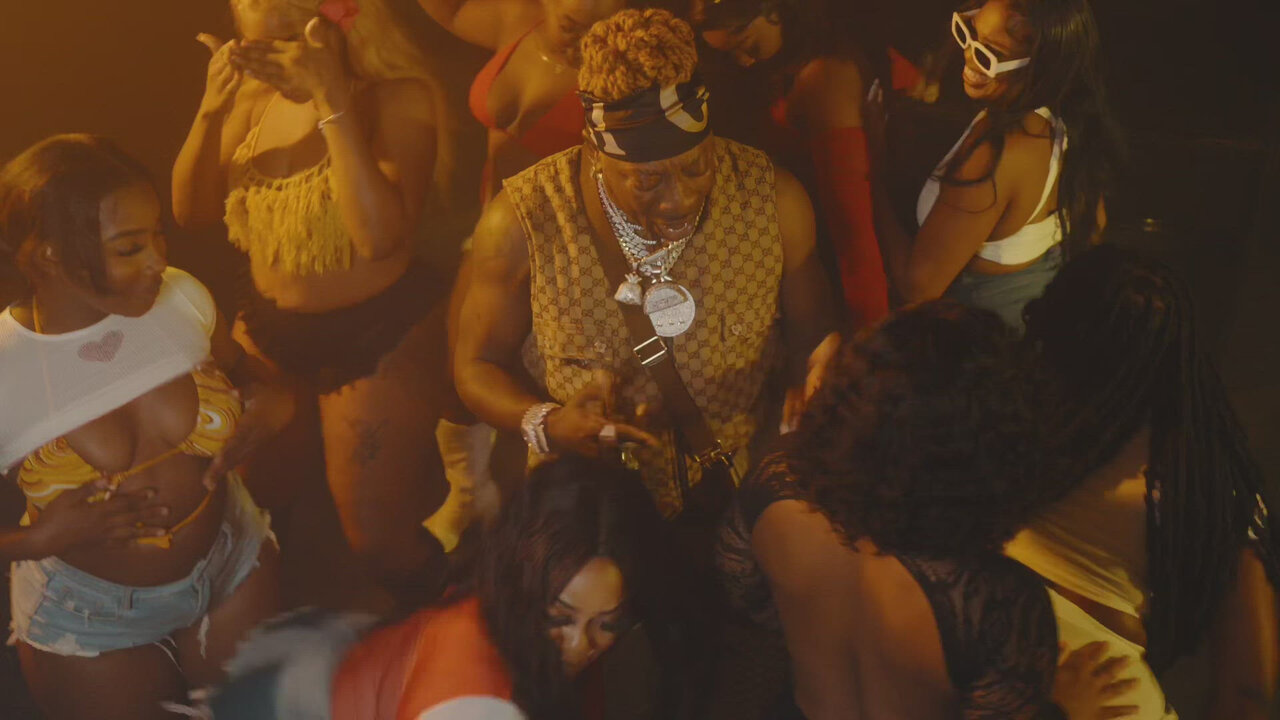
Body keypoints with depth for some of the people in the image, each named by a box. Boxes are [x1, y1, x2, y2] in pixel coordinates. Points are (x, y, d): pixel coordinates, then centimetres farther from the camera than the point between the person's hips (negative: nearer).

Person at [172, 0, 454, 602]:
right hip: (270, 327, 6)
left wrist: (332, 100, -34)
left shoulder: (397, 98, -20)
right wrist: (212, 108, -16)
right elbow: (192, 209, 0)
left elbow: (379, 235, -33)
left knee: (375, 536, 3)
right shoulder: (259, 91, -2)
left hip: (377, 335, -6)